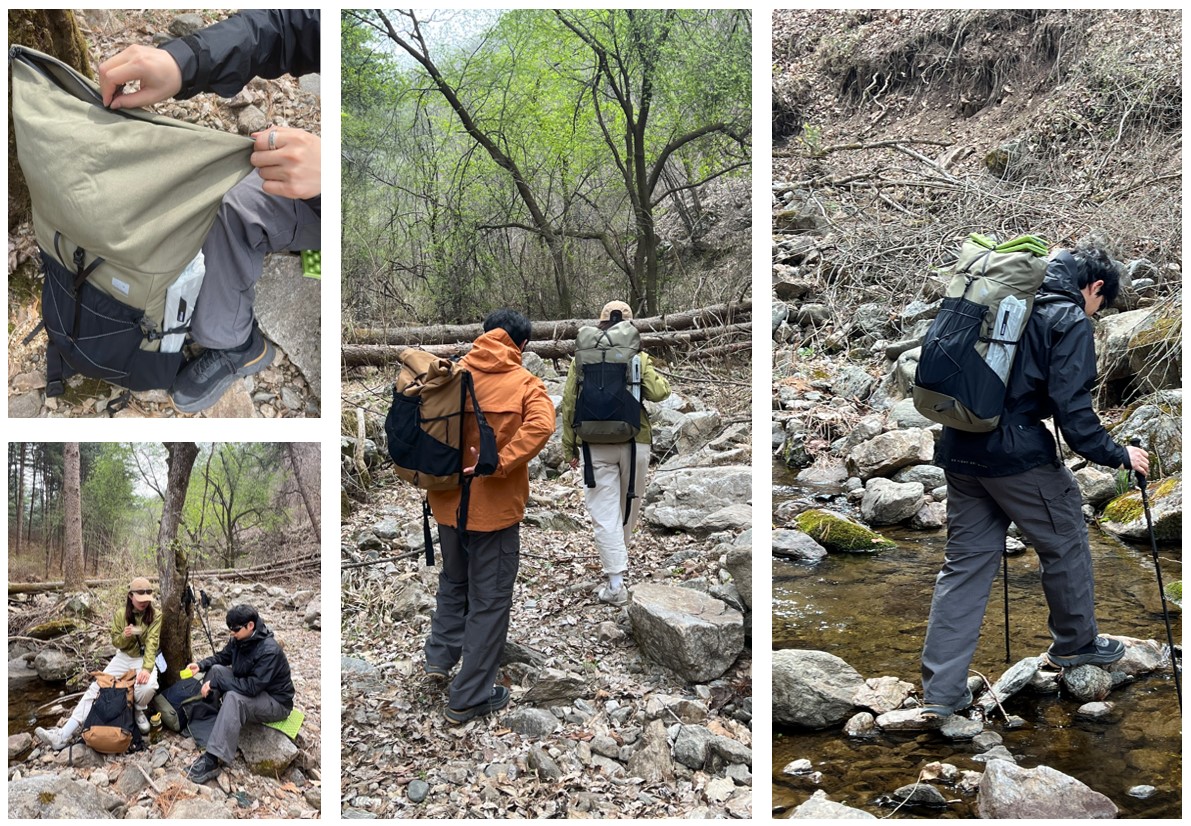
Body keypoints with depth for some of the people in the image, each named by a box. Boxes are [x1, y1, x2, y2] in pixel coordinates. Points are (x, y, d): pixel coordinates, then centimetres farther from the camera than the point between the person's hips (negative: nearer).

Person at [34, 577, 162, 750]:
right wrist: (124, 636, -22)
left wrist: (147, 668, -36)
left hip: (144, 658, -4)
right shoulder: (120, 614, -3)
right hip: (123, 657, 4)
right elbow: (116, 642, 3)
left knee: (148, 686, -37)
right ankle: (64, 735, -18)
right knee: (95, 688, -14)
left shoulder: (155, 616, -12)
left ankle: (139, 711, 0)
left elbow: (151, 643, -20)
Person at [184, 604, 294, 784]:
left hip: (276, 703, -9)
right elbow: (222, 657, 12)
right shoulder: (240, 640, -5)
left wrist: (216, 683, -29)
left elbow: (252, 687, -33)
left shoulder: (269, 651, -30)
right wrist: (201, 665, -9)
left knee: (234, 698, -35)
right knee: (216, 670, -4)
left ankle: (214, 760, -37)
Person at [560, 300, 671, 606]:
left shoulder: (581, 359, 1)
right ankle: (616, 561, 37)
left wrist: (570, 446, 9)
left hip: (596, 446, 0)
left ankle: (616, 583, -6)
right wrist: (661, 379, 9)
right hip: (635, 443, 0)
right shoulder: (639, 358, -3)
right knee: (629, 507, 19)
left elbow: (569, 405, 1)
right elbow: (657, 392, -13)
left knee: (605, 513, 0)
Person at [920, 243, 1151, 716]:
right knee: (1065, 542, 17)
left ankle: (941, 689, 9)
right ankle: (1076, 642, 37)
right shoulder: (1070, 321, -7)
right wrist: (1117, 456, -2)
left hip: (960, 449, 7)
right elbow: (1071, 408, -15)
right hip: (1016, 455, -7)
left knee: (966, 561, 10)